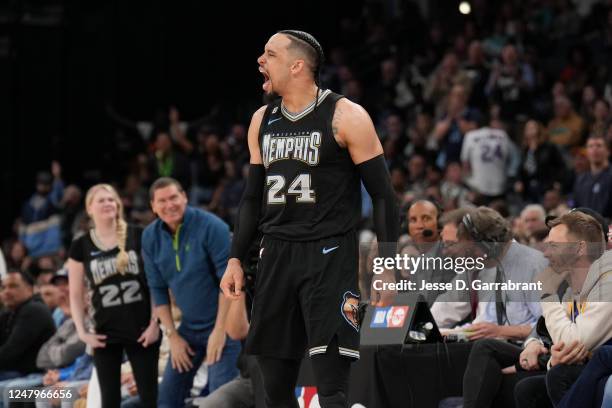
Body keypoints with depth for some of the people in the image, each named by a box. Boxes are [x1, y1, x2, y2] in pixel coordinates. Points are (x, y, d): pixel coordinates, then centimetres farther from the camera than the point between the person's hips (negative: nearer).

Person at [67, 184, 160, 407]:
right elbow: (76, 294, 7)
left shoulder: (138, 236, -1)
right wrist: (82, 332, -2)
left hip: (141, 330, -1)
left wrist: (155, 322, -6)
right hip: (105, 334, 1)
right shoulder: (81, 246, 2)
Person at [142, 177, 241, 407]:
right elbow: (158, 289, 6)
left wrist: (220, 329, -17)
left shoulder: (211, 227, -16)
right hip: (189, 326, 6)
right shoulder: (151, 237, 0)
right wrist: (172, 335, 1)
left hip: (222, 323, -6)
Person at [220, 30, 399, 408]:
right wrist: (236, 259, 12)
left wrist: (388, 268, -12)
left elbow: (383, 195, -6)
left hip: (331, 255, -6)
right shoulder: (262, 121, 11)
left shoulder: (346, 117, -7)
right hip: (277, 256, 6)